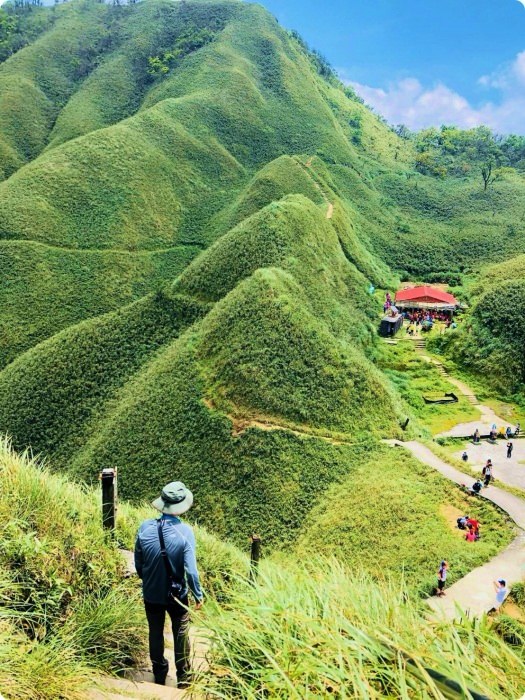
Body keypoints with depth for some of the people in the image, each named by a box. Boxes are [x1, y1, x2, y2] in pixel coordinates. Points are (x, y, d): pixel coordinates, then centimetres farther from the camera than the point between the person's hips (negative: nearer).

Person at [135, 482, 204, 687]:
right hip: (177, 595, -2)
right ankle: (183, 678, 31)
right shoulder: (185, 531, -23)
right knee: (181, 635, 18)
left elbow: (138, 564, -4)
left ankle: (159, 676, 39)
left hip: (151, 594, 2)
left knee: (155, 634, 22)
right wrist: (198, 595, -5)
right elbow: (190, 570, -21)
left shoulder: (145, 528, -16)